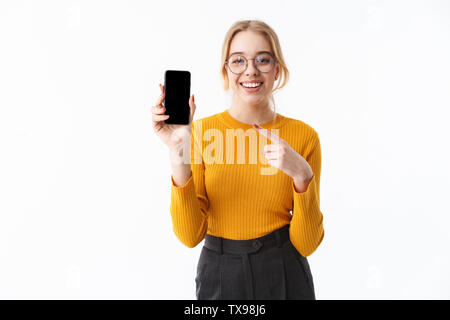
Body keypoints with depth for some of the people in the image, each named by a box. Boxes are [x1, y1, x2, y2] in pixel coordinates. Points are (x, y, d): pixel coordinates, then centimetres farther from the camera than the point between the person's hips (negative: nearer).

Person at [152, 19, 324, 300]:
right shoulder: (202, 131, -7)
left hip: (285, 276, 0)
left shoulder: (304, 135, -7)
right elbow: (190, 235, -14)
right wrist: (179, 154, -23)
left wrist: (302, 175, -24)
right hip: (219, 275, 0)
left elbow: (307, 243, -10)